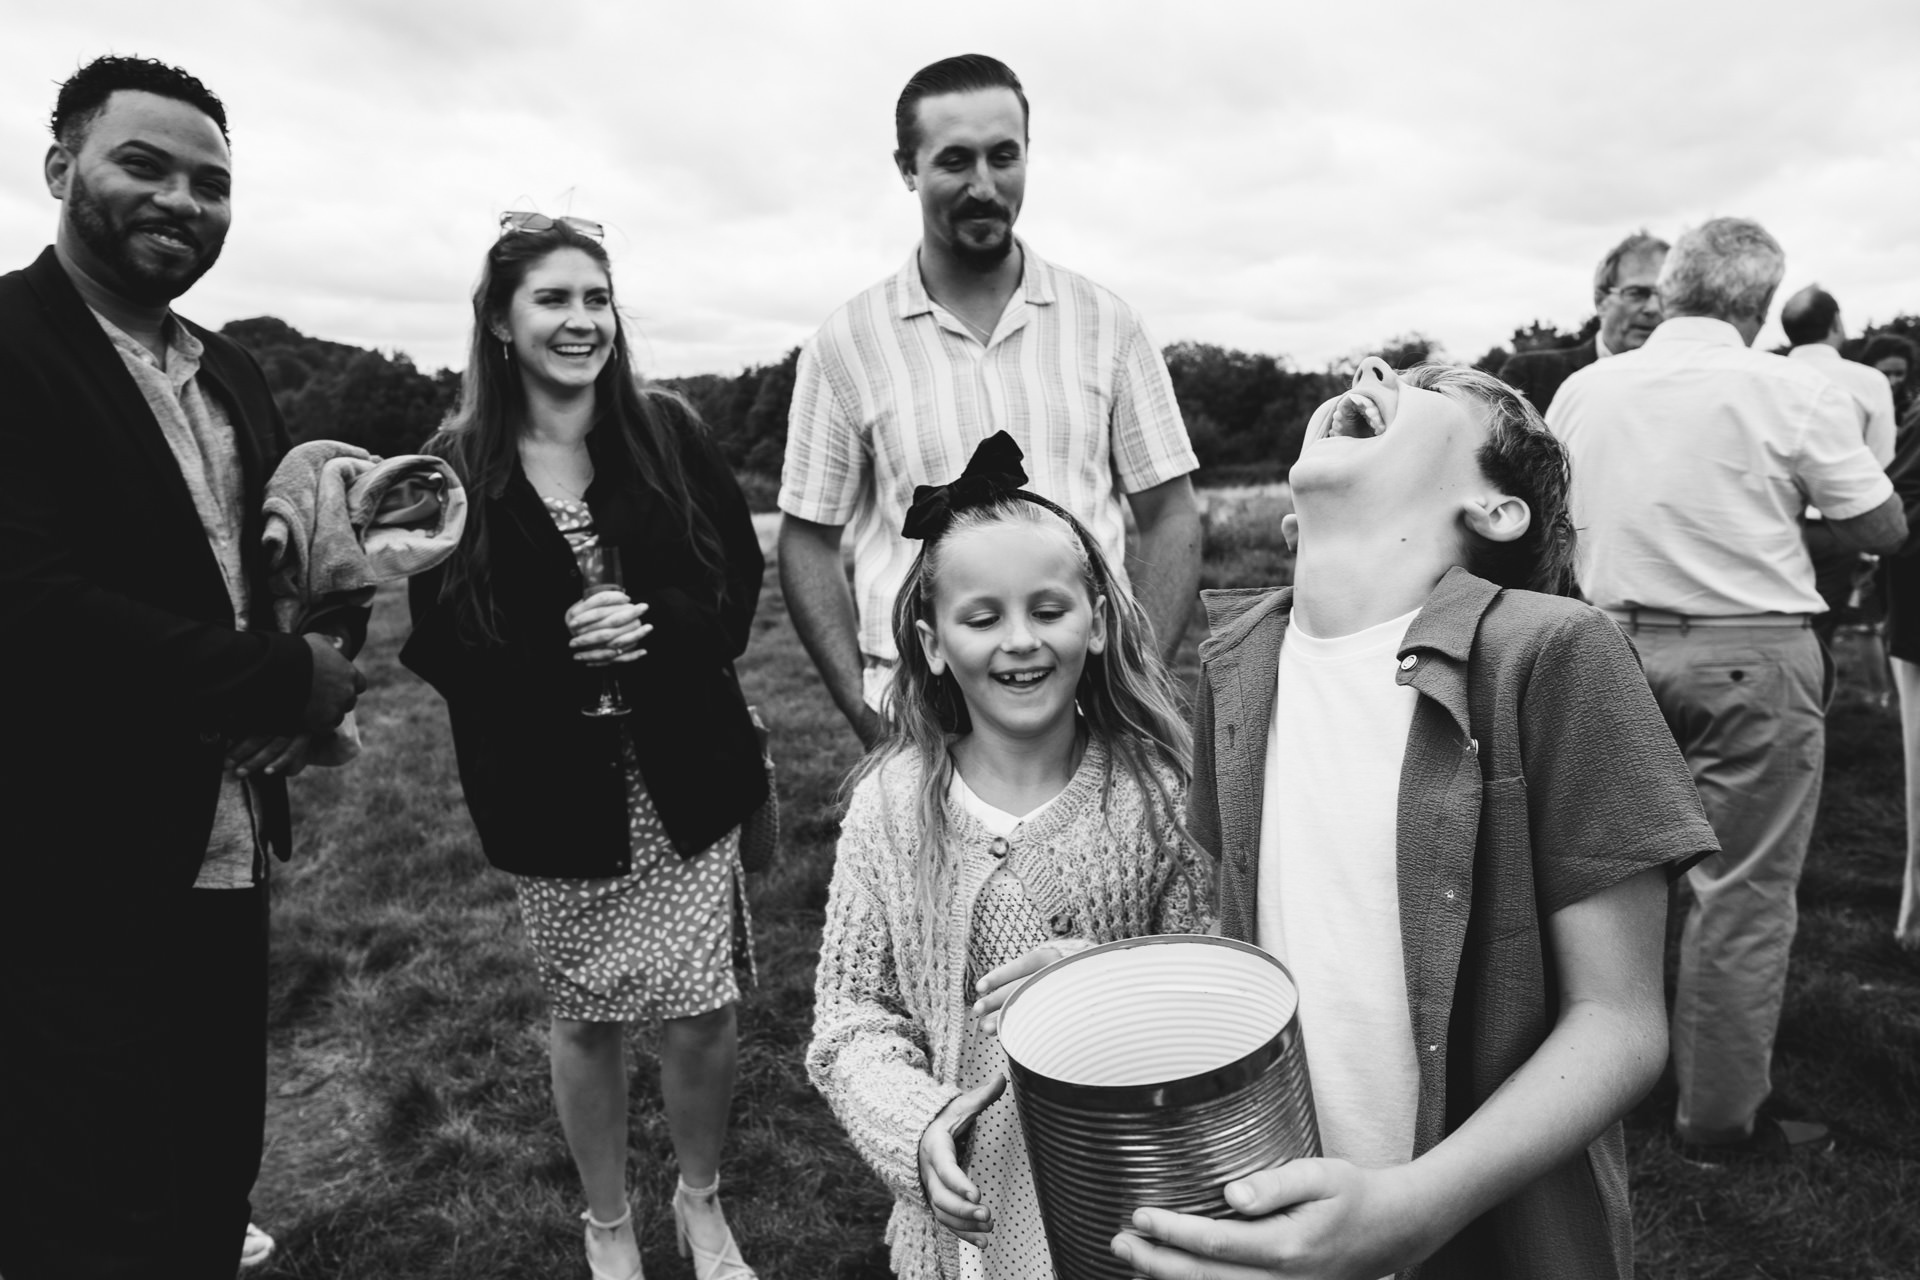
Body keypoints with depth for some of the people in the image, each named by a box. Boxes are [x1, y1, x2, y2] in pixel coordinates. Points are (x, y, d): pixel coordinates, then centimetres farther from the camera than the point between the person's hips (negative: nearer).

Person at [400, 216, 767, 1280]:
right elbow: (437, 643, -4)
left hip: (684, 775, 1)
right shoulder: (458, 468, -4)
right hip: (551, 792, 0)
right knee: (584, 1019, 13)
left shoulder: (666, 434, -1)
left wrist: (657, 627, -17)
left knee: (701, 1014, 5)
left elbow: (740, 574, 0)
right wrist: (556, 651, -20)